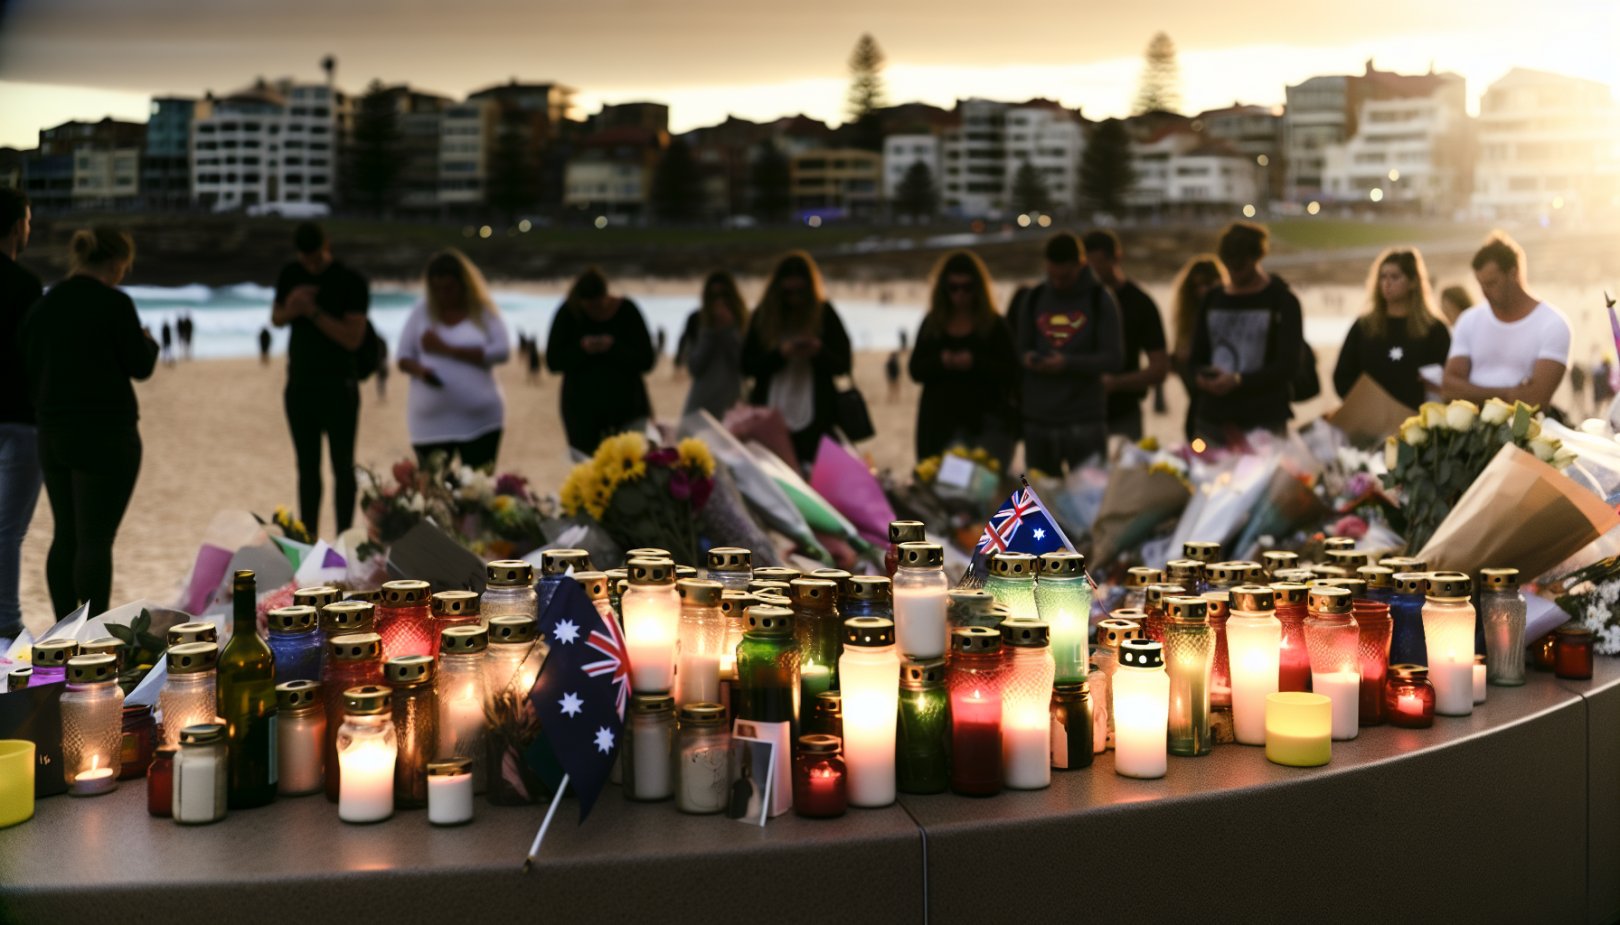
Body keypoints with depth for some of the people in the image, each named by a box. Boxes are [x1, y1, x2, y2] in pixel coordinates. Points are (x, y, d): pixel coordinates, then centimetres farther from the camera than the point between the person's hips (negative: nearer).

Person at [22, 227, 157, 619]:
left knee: (65, 536, 12)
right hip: (106, 433, -6)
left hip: (53, 434, 6)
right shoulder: (114, 303, -11)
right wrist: (148, 342, 12)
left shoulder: (43, 306, 8)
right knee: (96, 539, -5)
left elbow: (29, 369, 12)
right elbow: (141, 365, -7)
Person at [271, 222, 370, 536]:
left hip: (338, 388, -5)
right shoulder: (291, 275, 7)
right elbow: (276, 319, 16)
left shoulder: (351, 282, -10)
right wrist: (290, 308, -7)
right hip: (299, 384, 5)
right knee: (307, 467, 9)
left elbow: (353, 338, -16)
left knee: (342, 467, -2)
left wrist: (313, 312, -20)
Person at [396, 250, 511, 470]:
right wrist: (420, 370, -17)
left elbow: (502, 352, -8)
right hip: (430, 422, 1)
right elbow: (403, 358, 9)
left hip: (479, 420, -1)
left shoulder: (484, 312, 5)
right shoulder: (422, 312, 10)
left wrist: (447, 349, -11)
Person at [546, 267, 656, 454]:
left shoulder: (627, 311, -4)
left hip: (625, 403, -1)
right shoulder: (568, 313, -1)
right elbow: (553, 361, -2)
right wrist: (581, 348, -18)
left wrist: (614, 347, -21)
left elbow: (646, 361, -7)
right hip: (581, 406, 1)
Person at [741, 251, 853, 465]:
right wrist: (780, 354, -14)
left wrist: (819, 352, -17)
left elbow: (843, 365, 4)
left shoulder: (825, 314, 5)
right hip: (771, 416, 1)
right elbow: (746, 365, 1)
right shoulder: (764, 315, 7)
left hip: (815, 420, -1)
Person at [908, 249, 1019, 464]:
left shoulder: (995, 325, 3)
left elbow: (1010, 373, -5)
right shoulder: (932, 324, 12)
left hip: (986, 422, -2)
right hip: (940, 423, 2)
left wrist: (975, 363, -20)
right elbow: (916, 371, 6)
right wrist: (940, 362, -13)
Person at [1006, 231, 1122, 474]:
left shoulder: (1100, 299, 1)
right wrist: (1026, 359, -11)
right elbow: (1020, 349, 14)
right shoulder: (1032, 299, 10)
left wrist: (1068, 363, -19)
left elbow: (1114, 359, -6)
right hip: (1037, 419, 3)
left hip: (1085, 420, -3)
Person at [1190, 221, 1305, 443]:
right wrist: (1200, 377, -5)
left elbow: (1290, 365, -5)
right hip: (1211, 422, 4)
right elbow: (1197, 357, 19)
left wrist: (1238, 380, -16)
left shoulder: (1282, 301, 2)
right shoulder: (1213, 300, 15)